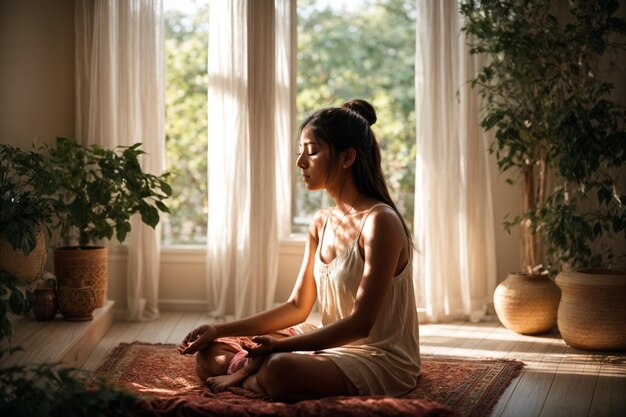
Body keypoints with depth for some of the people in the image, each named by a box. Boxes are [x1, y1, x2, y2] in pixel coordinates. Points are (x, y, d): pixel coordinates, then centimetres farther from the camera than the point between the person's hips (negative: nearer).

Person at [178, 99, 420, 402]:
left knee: (280, 369, -36)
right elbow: (297, 307, 9)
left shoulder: (379, 223, -18)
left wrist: (279, 346, -25)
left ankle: (244, 377, -7)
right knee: (209, 354, 6)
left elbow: (360, 322, -21)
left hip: (382, 361, -8)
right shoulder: (321, 224, 8)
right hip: (334, 346, 8)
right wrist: (220, 330, 1)